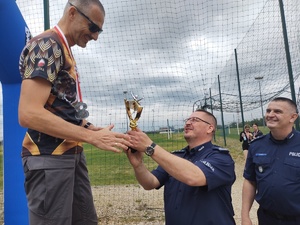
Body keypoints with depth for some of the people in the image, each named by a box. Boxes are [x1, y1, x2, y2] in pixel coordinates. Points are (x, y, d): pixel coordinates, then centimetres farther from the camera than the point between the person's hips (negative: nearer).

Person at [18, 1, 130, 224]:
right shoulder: (46, 45, -13)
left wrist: (93, 129, 5)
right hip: (49, 157, -9)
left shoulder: (65, 51, 16)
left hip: (71, 153, 9)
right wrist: (92, 137, -22)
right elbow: (29, 114, -24)